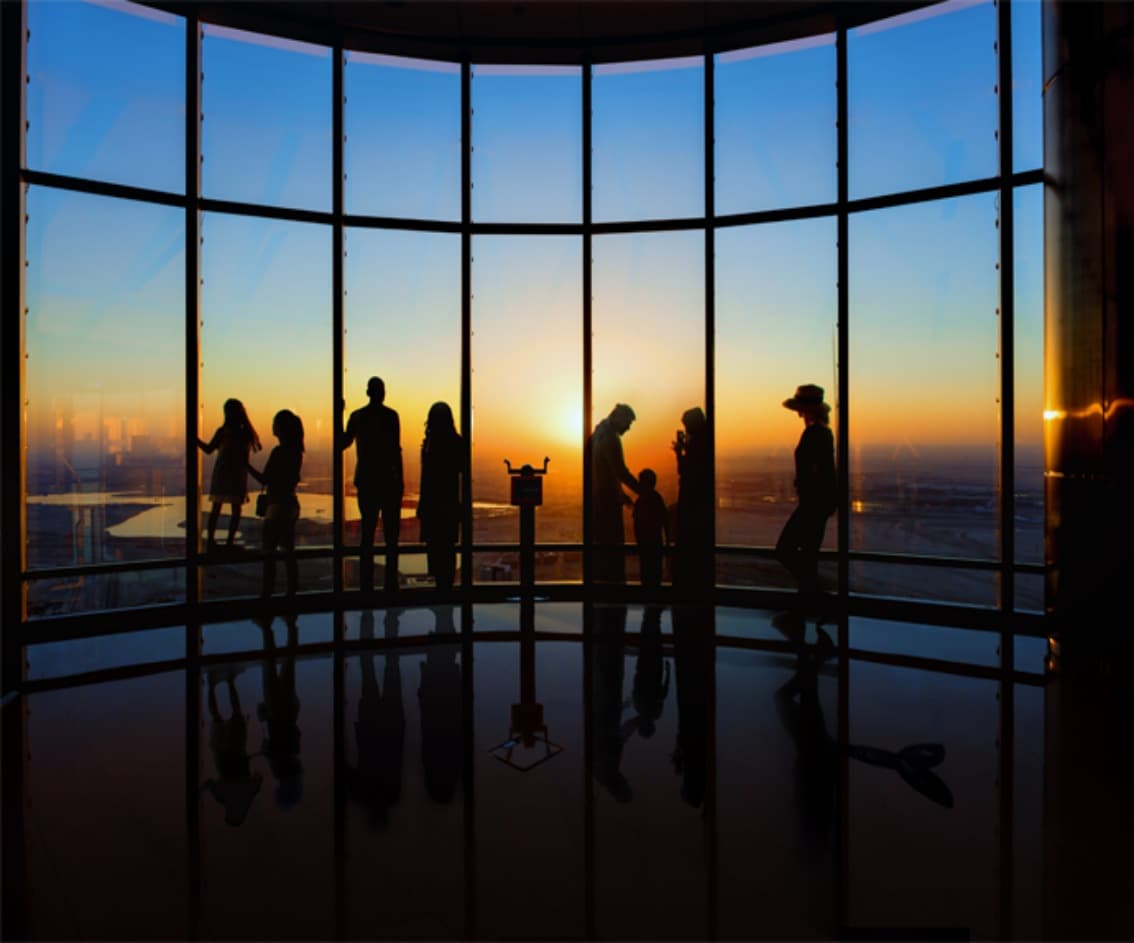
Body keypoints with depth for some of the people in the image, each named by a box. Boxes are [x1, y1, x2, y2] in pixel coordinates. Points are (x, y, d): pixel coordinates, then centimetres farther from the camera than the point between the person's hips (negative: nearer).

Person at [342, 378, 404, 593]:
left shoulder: (357, 416, 4)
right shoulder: (391, 415, -8)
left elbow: (344, 443, 15)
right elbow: (395, 450, -12)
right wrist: (400, 479, -7)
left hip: (366, 480, 4)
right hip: (388, 480, -4)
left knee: (367, 531, 10)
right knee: (391, 534, 3)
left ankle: (366, 584, 11)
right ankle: (391, 584, 3)